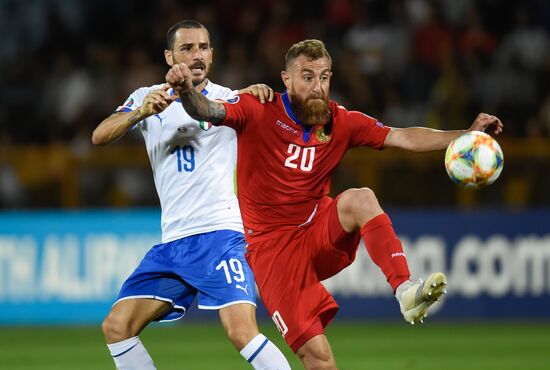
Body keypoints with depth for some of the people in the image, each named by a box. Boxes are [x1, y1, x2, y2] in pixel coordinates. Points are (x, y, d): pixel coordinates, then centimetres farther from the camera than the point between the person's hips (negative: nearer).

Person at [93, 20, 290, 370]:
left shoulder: (228, 99, 4)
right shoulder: (148, 98, 10)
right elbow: (100, 136, -4)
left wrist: (259, 91, -29)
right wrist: (141, 113, -23)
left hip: (219, 234, -5)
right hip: (172, 242, 5)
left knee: (242, 331, -22)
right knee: (116, 326, 0)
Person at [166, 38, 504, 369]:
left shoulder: (340, 122, 2)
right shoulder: (259, 112, -8)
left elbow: (403, 138, 0)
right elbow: (209, 112, -23)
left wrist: (465, 136, -11)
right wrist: (186, 91, -46)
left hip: (319, 236, 4)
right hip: (273, 246, -3)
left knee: (360, 199, -30)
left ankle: (405, 291, -34)